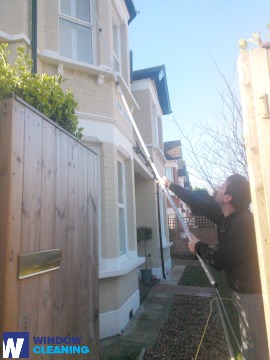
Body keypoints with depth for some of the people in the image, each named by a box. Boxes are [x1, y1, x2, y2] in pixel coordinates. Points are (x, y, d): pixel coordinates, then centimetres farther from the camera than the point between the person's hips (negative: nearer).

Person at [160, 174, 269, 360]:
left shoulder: (242, 223, -29)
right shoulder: (225, 214, -2)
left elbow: (219, 261, -24)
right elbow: (199, 203, 7)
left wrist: (198, 246, -6)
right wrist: (171, 185, 14)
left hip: (252, 292, -9)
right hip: (243, 290, 9)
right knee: (250, 343, 23)